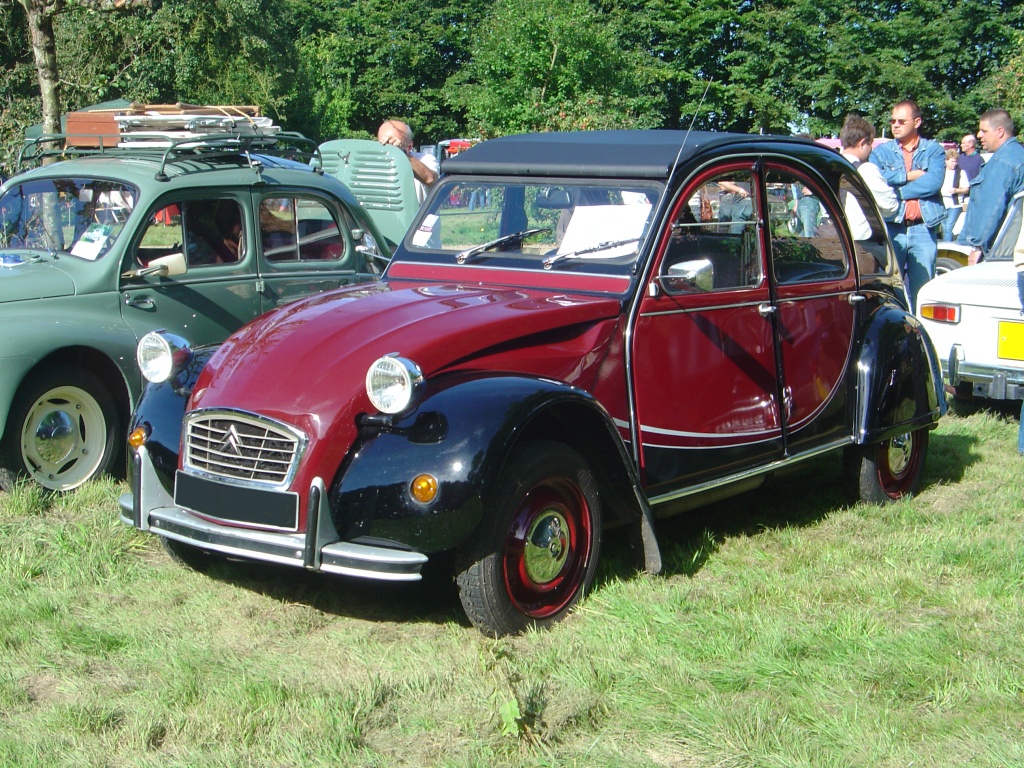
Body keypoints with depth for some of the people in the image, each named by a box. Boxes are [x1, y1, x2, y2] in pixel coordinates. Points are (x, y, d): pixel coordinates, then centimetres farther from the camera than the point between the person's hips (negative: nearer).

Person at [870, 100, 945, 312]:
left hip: (923, 229, -1)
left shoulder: (933, 149, 9)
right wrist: (908, 176, -7)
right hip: (892, 229, 1)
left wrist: (895, 190, -8)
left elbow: (934, 182, -9)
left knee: (922, 291, 1)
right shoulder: (881, 151, 13)